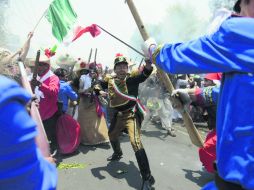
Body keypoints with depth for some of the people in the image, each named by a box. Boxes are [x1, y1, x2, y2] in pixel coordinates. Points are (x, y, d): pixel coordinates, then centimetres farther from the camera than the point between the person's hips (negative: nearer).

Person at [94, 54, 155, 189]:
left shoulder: (131, 79, -14)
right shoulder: (110, 81, 0)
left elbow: (145, 74, -29)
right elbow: (98, 85, 13)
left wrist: (148, 61, -47)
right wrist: (99, 91, -10)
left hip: (131, 114, -7)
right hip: (118, 115, 8)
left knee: (136, 142, -24)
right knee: (112, 135, 30)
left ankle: (147, 178, -13)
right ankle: (117, 154, 64)